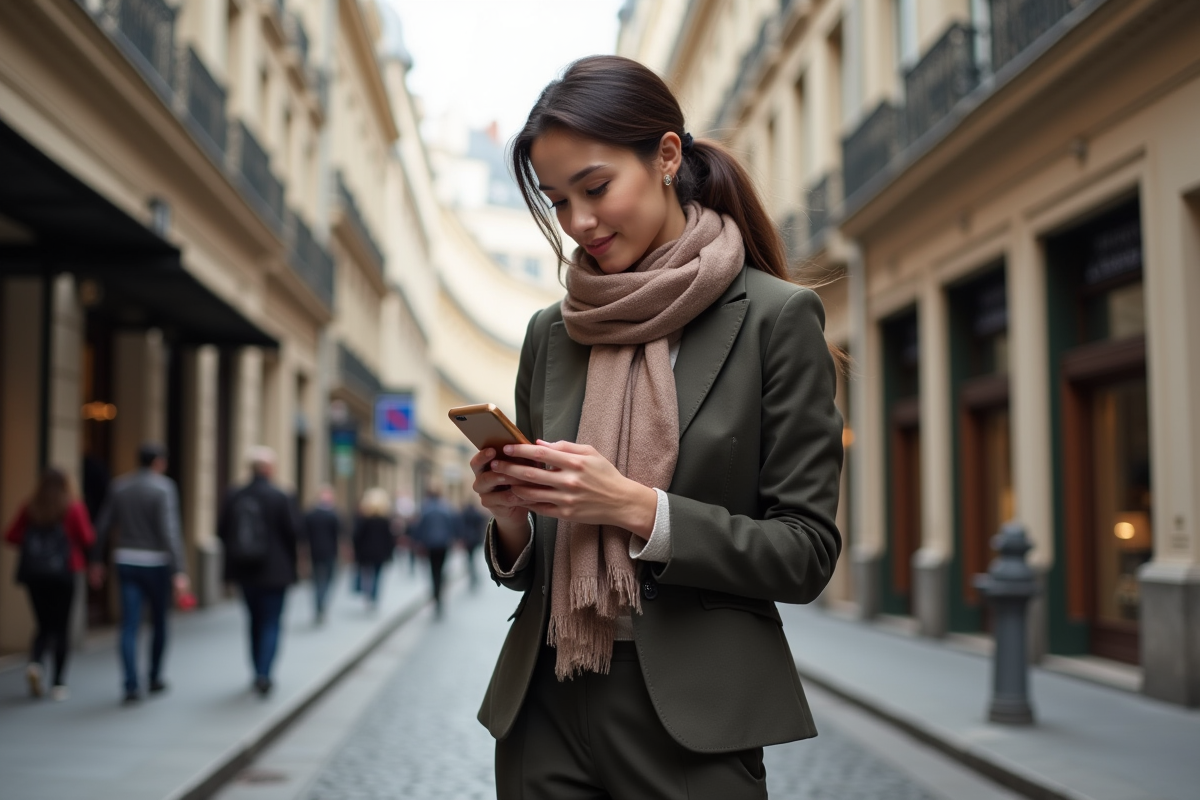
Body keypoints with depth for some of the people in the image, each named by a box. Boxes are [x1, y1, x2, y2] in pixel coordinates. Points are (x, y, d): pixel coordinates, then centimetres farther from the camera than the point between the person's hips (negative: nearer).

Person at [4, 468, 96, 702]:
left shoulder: (29, 508, 2)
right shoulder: (73, 508, -5)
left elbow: (11, 536, 1)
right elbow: (88, 538, -7)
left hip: (33, 574, 3)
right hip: (63, 573, -2)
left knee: (44, 625, 14)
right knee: (62, 627, 5)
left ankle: (34, 662, -14)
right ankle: (59, 683, 3)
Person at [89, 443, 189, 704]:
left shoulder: (118, 485, 4)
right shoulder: (164, 487, -11)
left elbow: (103, 526, 8)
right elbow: (170, 531, -20)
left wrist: (97, 561, 19)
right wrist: (179, 572, -22)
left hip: (125, 561, 3)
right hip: (155, 563, -3)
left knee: (129, 625, 0)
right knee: (159, 622, 15)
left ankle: (132, 686, -8)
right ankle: (155, 678, 26)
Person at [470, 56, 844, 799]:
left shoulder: (776, 318, -6)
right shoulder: (551, 334, 7)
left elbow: (806, 552, -9)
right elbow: (528, 565, 12)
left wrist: (638, 509, -19)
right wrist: (512, 518, -10)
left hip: (689, 721, -4)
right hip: (547, 710, 4)